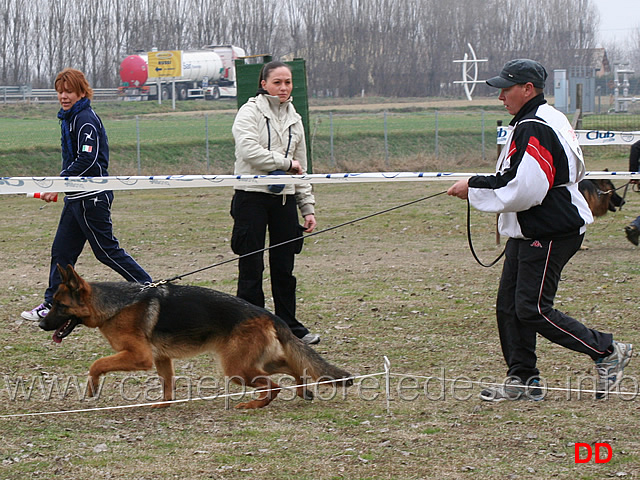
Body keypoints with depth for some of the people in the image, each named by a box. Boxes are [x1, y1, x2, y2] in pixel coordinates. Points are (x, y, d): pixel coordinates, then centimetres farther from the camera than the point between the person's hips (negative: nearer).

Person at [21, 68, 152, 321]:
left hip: (92, 196, -10)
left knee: (106, 250, -4)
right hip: (77, 197, 10)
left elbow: (87, 160, -25)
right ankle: (52, 304, 13)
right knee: (62, 251, 9)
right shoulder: (70, 118, 14)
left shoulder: (86, 120, -16)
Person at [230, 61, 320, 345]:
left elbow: (301, 169, 19)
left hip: (285, 198, 5)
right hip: (252, 196, -5)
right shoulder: (250, 112, -3)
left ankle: (288, 325, 17)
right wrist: (286, 163, -12)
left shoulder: (294, 119, 16)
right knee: (252, 267, -4)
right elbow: (249, 150, -19)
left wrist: (308, 209, 14)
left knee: (284, 267, 9)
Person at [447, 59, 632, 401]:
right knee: (509, 306, 9)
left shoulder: (535, 129, -19)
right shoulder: (548, 120, 15)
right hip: (529, 232, 11)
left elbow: (524, 190, -26)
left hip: (550, 234, -11)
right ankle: (523, 379, 14)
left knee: (532, 310, -10)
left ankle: (607, 351, 0)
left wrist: (474, 188, -15)